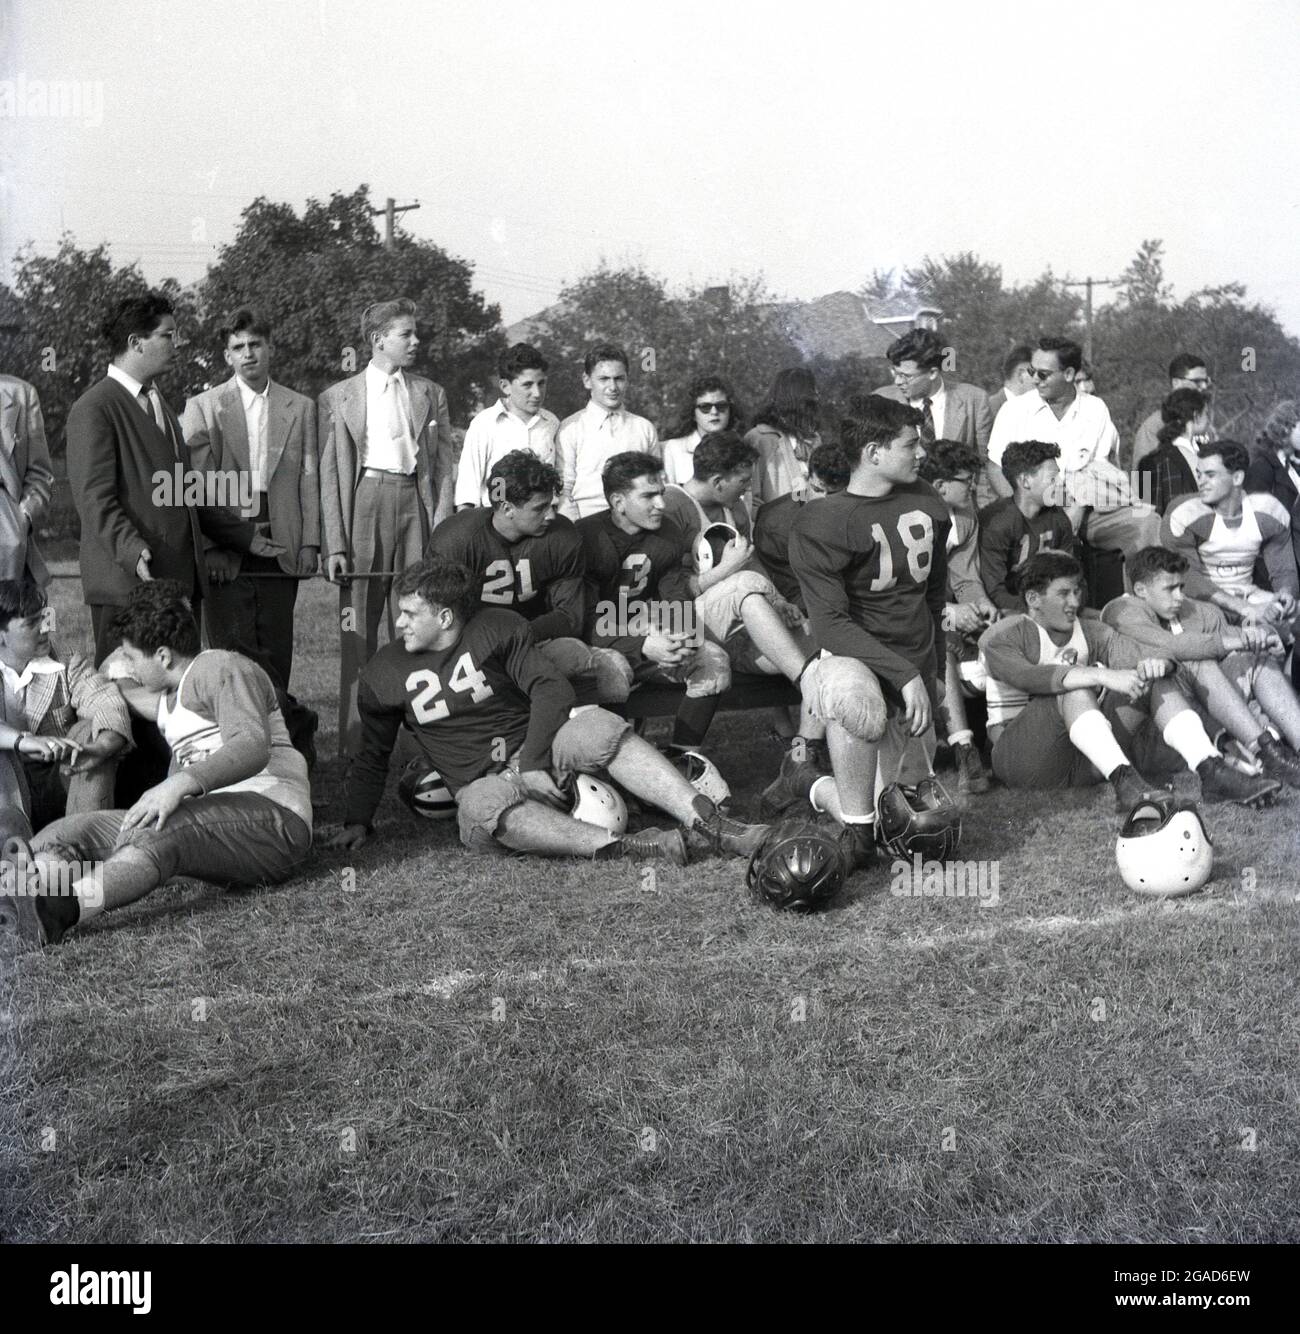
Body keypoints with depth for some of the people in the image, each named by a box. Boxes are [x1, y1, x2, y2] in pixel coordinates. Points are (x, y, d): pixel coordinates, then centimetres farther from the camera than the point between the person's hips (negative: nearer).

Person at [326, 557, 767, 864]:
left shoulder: (497, 628, 3)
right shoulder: (384, 674, 9)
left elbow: (552, 689, -6)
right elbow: (372, 758, 20)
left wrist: (531, 763, -16)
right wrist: (357, 821, 10)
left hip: (540, 752, 0)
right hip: (482, 783, 0)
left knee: (596, 727, -33)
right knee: (482, 807, -40)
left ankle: (714, 826, -42)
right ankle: (625, 848, -55)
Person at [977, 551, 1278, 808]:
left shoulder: (1091, 632, 14)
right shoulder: (1001, 637, -5)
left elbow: (1132, 654, -3)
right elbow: (1032, 677, -26)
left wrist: (1154, 663, -28)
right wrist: (1103, 675, -36)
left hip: (1086, 759, 6)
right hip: (1020, 754, -6)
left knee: (1157, 681, -9)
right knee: (1074, 687, -31)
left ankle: (1212, 771, -27)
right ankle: (1124, 780, -48)